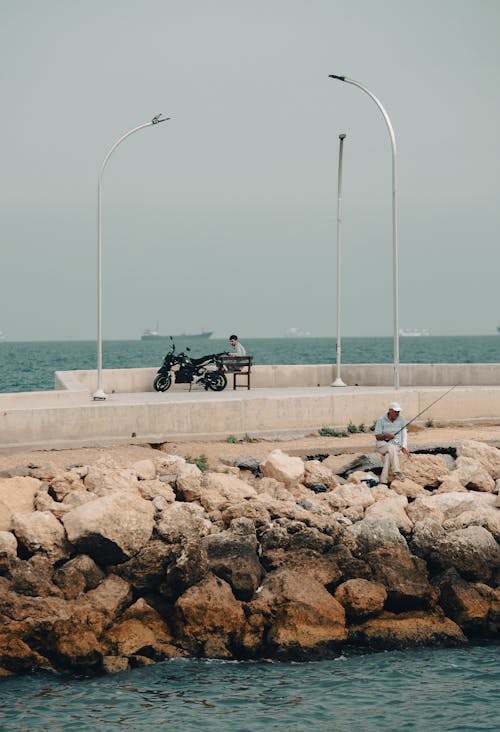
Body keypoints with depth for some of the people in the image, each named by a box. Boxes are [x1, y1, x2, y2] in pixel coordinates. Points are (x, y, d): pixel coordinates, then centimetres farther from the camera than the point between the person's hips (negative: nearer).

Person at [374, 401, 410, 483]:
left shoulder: (401, 419, 5)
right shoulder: (381, 420, -1)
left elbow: (404, 434, 6)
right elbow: (377, 437, -1)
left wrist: (403, 447, -8)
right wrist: (386, 436, -22)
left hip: (396, 445, 2)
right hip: (382, 444, -2)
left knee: (388, 455, -35)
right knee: (391, 447, -39)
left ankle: (383, 479, -43)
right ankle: (397, 471, -49)